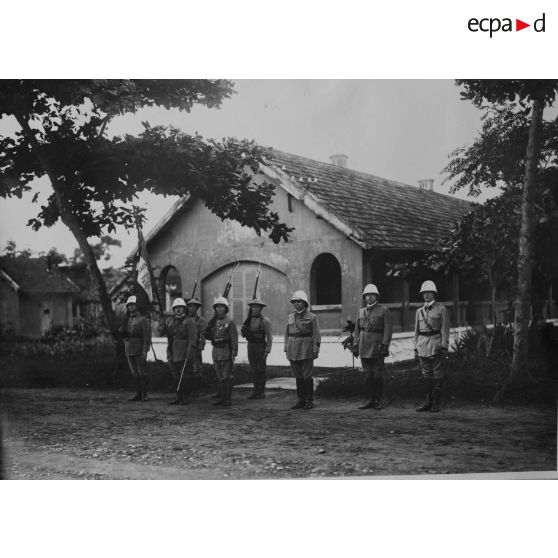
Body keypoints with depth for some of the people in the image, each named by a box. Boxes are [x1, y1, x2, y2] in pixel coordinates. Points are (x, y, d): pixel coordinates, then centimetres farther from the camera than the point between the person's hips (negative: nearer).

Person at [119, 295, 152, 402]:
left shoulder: (143, 319, -4)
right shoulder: (126, 320, 17)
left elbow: (147, 336, -10)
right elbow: (121, 332, 20)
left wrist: (145, 350, -16)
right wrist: (124, 333, -3)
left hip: (139, 351, -6)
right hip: (129, 351, 6)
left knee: (142, 373, -3)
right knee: (135, 373, 10)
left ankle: (144, 394, 3)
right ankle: (138, 393, 15)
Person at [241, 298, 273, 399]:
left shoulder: (265, 321, -8)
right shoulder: (249, 320, 8)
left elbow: (269, 337, -9)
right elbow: (244, 333, 13)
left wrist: (267, 351, -14)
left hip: (261, 347, -5)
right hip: (251, 346, 5)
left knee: (261, 370, -1)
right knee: (253, 370, 7)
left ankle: (262, 392, 7)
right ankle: (256, 391, 14)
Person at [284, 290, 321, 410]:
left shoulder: (311, 317, -3)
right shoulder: (290, 317, 10)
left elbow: (316, 335, -4)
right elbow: (287, 334, 14)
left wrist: (315, 351, -9)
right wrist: (286, 349, 10)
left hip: (306, 350, -4)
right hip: (293, 350, 5)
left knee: (307, 376, -3)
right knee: (298, 376, 8)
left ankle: (309, 400, 6)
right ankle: (301, 400, 15)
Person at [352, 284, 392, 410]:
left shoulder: (384, 310, 0)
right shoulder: (361, 312, 15)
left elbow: (387, 329, -7)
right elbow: (357, 330, 16)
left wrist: (384, 345, -16)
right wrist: (355, 345, 8)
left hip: (377, 346, -4)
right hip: (364, 347, 5)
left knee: (378, 374, -1)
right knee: (368, 374, 7)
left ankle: (379, 401, 8)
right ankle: (370, 400, 13)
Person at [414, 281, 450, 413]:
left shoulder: (441, 309, -1)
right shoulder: (419, 311, 14)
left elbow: (445, 330, -6)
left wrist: (444, 347, -13)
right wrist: (416, 349, 11)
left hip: (436, 345, -5)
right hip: (423, 346, 5)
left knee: (438, 375, 0)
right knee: (426, 375, 8)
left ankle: (436, 403, 5)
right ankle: (428, 402, 14)